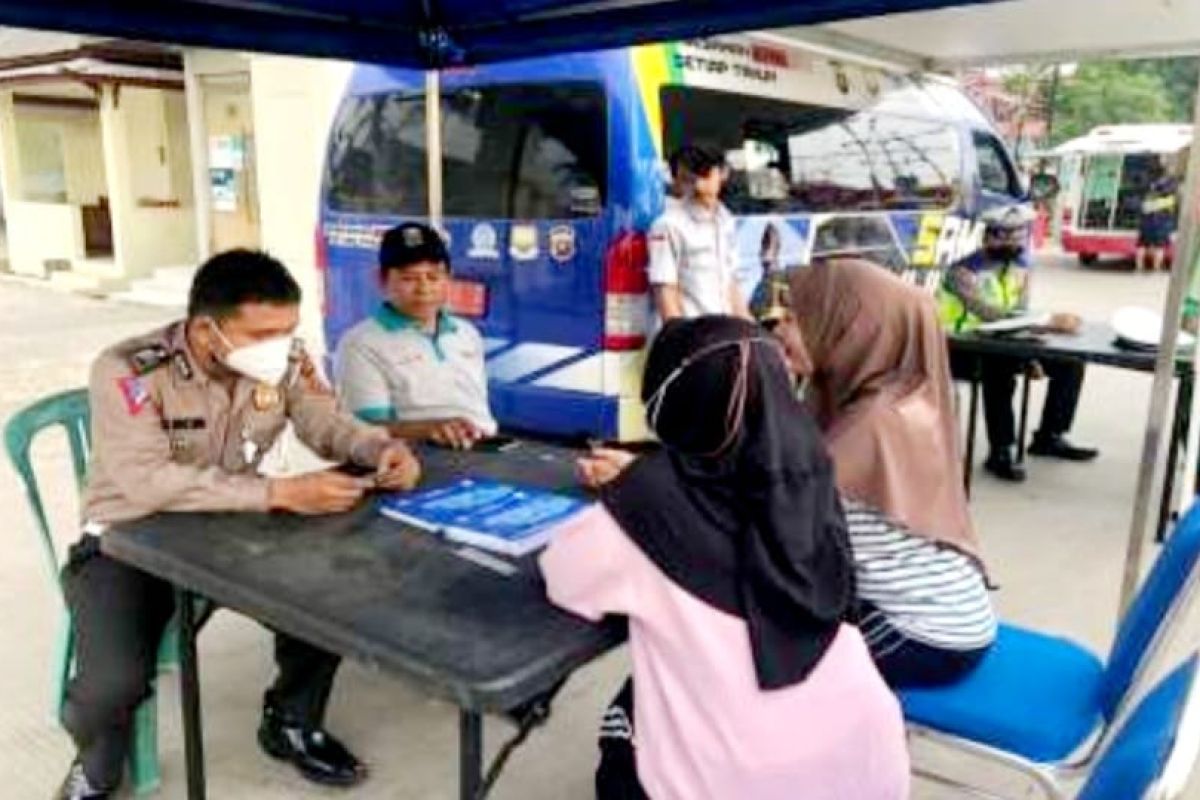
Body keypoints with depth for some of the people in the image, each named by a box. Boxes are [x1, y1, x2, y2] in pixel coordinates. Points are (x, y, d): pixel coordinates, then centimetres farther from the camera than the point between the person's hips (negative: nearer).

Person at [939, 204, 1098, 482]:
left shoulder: (1019, 267, 5)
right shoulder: (963, 270, -20)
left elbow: (1018, 317, 7)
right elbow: (990, 314, -34)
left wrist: (1030, 356, -10)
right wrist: (1049, 321, -38)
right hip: (958, 349, -8)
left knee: (1071, 363, -1)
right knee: (1000, 371, -38)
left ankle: (1049, 437, 11)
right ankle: (1000, 453, -25)